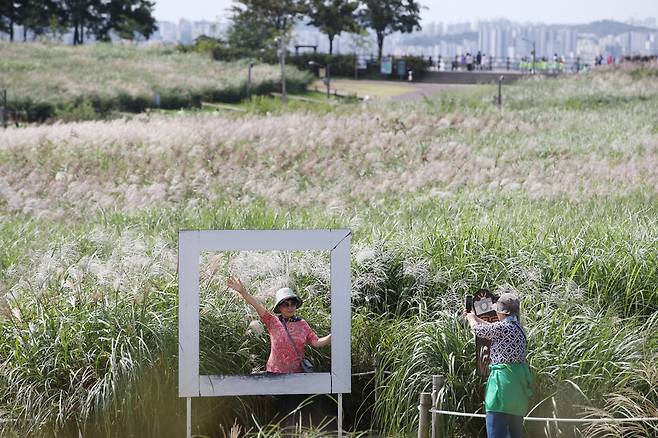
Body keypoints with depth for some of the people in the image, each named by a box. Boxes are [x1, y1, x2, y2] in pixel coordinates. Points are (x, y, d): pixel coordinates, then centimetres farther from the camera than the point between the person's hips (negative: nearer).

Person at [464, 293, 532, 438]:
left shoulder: (504, 328, -13)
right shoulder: (518, 328, 13)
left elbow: (478, 329, 1)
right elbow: (491, 328, 31)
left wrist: (471, 318, 23)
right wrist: (474, 317, 43)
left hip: (503, 379, -9)